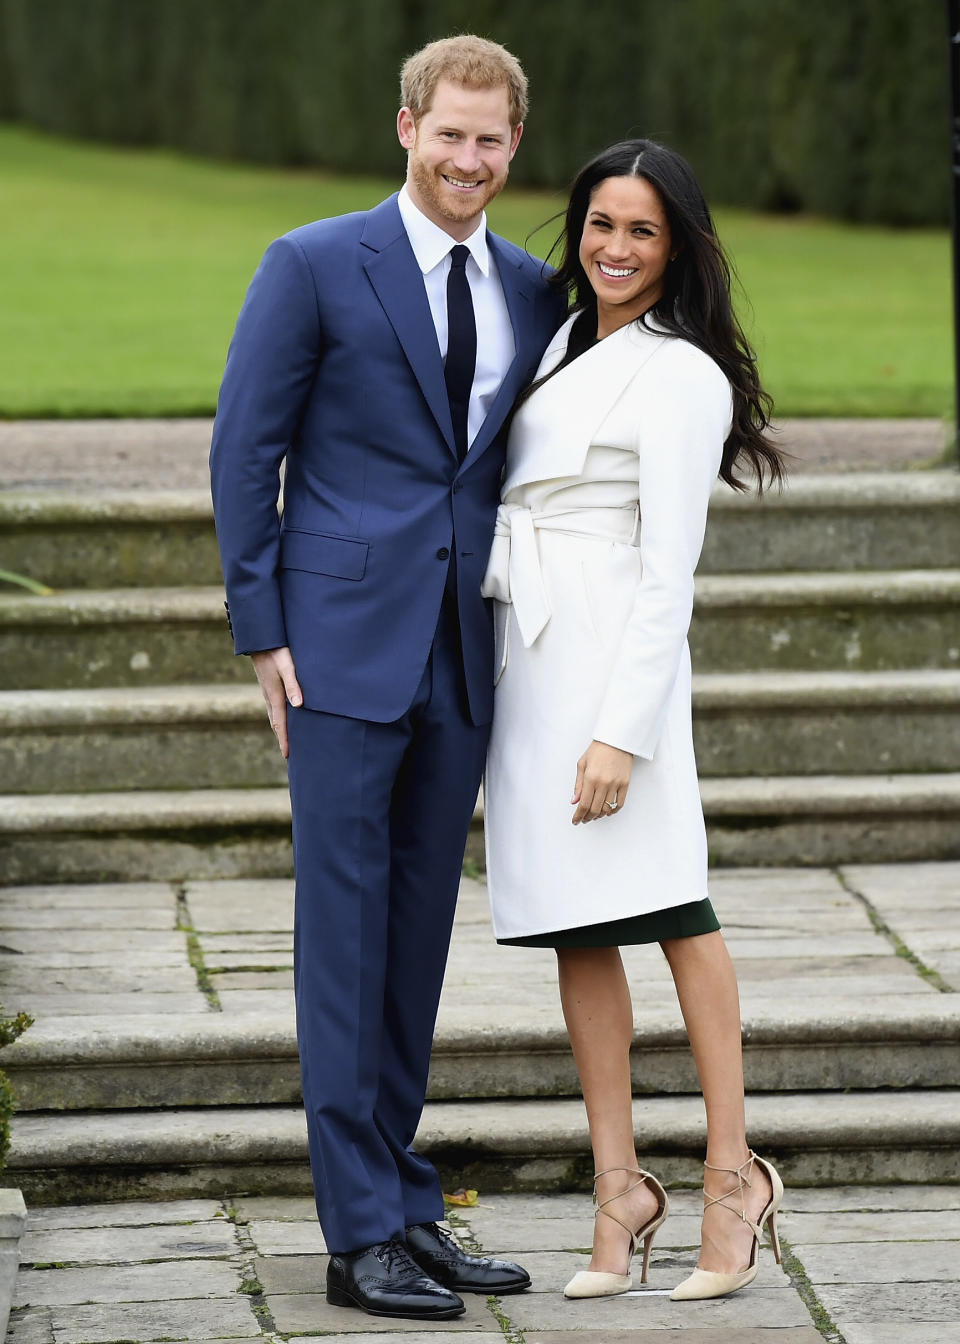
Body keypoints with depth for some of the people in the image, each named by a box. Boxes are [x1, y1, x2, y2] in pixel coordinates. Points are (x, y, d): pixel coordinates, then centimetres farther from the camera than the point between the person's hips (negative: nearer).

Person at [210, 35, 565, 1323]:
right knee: (343, 925, -3)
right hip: (345, 646, -5)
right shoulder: (314, 267, -4)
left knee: (420, 926, 10)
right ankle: (363, 1232, 0)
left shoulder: (533, 295, 10)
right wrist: (261, 632, -7)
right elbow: (245, 449, -3)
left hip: (465, 655, 5)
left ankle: (405, 1203, 18)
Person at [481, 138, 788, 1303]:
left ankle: (731, 1175, -6)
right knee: (576, 927, 4)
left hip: (608, 661, -7)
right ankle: (619, 1185, 6)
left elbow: (668, 574, -12)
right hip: (522, 657, 7)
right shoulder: (560, 342, 17)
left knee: (668, 909, -9)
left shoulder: (682, 376, -7)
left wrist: (622, 730, -17)